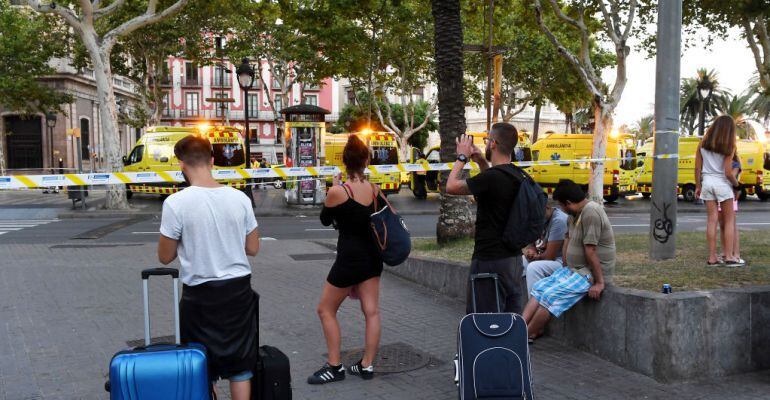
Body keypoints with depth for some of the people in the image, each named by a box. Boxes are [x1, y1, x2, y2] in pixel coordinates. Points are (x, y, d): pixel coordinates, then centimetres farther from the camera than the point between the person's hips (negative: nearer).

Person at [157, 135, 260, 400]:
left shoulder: (176, 203, -14)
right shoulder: (239, 198, -4)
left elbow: (165, 257, -4)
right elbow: (252, 249, 4)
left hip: (201, 295, -3)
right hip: (239, 289, 3)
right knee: (240, 365, 13)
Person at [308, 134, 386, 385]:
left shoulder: (337, 191, -16)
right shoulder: (374, 189, -1)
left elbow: (325, 220, 0)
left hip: (349, 258, -6)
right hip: (372, 255, 6)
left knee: (326, 310, 8)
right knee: (371, 311, 10)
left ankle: (334, 367, 10)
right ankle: (367, 365, 16)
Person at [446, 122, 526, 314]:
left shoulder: (492, 176, -21)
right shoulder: (517, 176, 6)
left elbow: (451, 186, -12)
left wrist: (462, 157, 1)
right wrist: (482, 163, 17)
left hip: (490, 260, -8)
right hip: (514, 257, 8)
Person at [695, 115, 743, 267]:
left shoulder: (703, 144, 4)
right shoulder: (728, 147, -8)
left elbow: (697, 168, 5)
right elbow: (728, 173, -11)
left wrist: (698, 186, 14)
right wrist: (736, 184, 7)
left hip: (707, 182, 4)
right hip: (722, 183, -4)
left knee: (711, 220, 6)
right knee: (730, 220, 6)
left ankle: (712, 258, 6)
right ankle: (729, 257, 3)